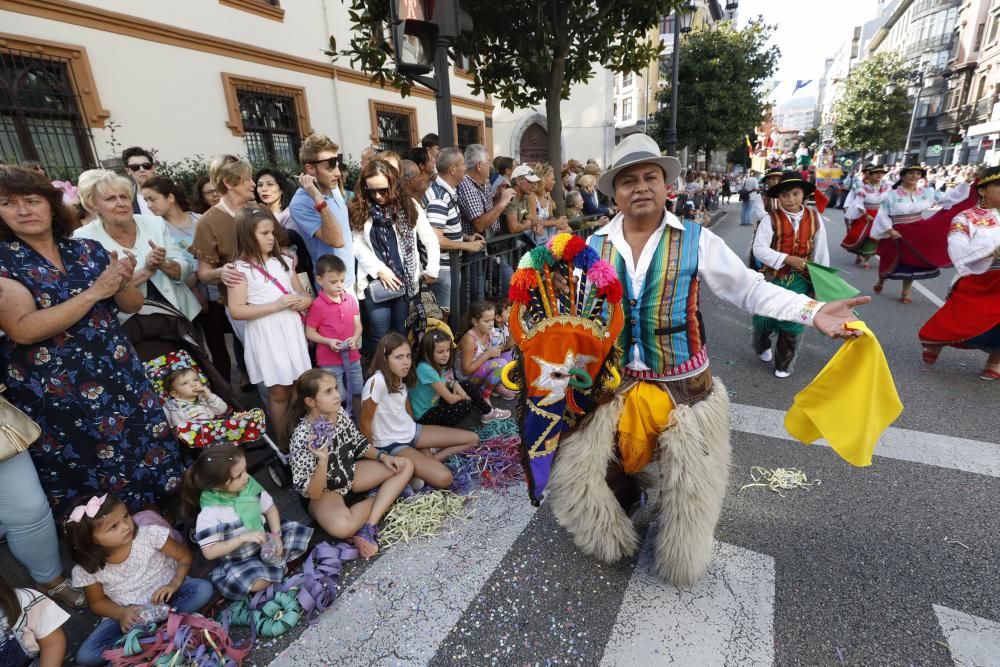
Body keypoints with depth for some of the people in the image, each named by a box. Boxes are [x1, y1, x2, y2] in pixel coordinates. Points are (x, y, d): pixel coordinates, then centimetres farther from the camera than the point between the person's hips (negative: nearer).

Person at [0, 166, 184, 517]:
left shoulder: (88, 249, 4)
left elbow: (133, 305, 6)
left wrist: (121, 284, -16)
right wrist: (94, 292, -21)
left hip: (120, 379, 3)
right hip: (53, 396, -3)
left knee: (149, 462, 11)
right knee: (84, 489, 8)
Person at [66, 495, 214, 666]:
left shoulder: (150, 534, -22)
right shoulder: (87, 569, -15)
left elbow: (185, 556, -10)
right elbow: (97, 602, 1)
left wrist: (175, 583, -25)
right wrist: (121, 613, -18)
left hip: (163, 594, -1)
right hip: (126, 613, 2)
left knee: (203, 589, -27)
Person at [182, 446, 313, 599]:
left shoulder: (250, 485, -12)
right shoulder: (209, 513, -25)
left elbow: (270, 508, 1)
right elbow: (209, 552, -22)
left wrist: (276, 535, -12)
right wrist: (242, 538, -31)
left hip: (265, 543, 5)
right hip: (237, 561, -5)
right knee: (257, 582, -32)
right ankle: (277, 566, -3)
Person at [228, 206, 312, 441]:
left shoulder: (282, 261, 10)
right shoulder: (241, 268, -7)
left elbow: (302, 292, 18)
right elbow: (236, 311, -12)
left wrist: (304, 301, -6)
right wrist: (276, 305, -18)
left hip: (292, 331, 5)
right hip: (267, 336, -5)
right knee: (279, 391, 5)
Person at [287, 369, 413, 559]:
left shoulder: (340, 414, -11)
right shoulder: (302, 437, -29)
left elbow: (358, 444, 7)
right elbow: (312, 494, -27)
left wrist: (383, 456, -8)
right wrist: (323, 460, -42)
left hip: (349, 474, 7)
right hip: (323, 491, -7)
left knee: (406, 466, -3)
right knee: (343, 526, -38)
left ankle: (368, 527, -13)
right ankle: (375, 497, -4)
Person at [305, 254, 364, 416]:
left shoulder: (351, 299, 0)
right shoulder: (317, 305, -13)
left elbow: (358, 325, 5)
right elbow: (310, 332, -7)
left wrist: (355, 338, -14)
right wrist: (328, 341, -20)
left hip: (352, 357, 5)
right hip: (329, 361, -5)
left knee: (357, 394, 19)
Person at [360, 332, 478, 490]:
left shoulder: (399, 377, -2)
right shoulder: (377, 382, -27)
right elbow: (365, 423, -18)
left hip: (411, 431, 8)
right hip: (390, 444, -8)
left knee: (472, 439, 2)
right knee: (443, 478, -28)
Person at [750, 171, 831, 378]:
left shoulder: (814, 217, -1)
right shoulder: (771, 219, -11)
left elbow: (821, 250, 5)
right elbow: (759, 249, -18)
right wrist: (787, 259, -24)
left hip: (801, 279, 2)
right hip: (773, 277, -2)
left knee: (792, 323, 9)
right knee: (764, 318, 10)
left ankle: (783, 364, 26)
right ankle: (762, 347, 42)